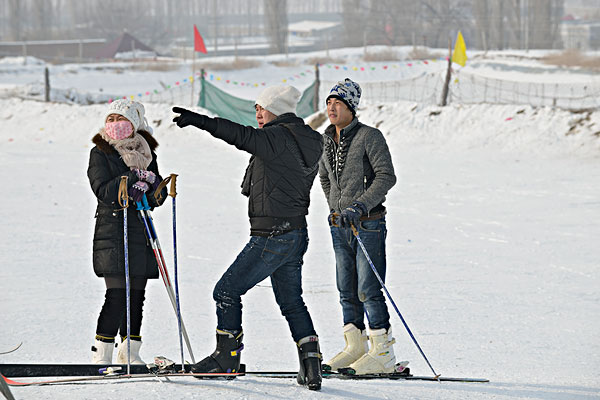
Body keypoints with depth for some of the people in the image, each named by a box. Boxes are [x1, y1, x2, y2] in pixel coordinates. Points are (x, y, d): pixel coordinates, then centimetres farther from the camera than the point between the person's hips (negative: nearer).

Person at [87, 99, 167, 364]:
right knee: (117, 295, -14)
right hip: (112, 230, -5)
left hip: (141, 233, 5)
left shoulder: (146, 152, 15)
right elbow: (103, 191, -12)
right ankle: (101, 355, -10)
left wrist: (150, 183, -11)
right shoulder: (100, 153, 2)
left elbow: (158, 198, 11)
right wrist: (134, 178, -20)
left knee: (137, 294, 6)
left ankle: (129, 352, 19)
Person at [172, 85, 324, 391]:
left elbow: (243, 137, -31)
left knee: (227, 290, 1)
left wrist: (202, 122, -40)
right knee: (292, 302, 16)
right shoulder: (306, 141, 12)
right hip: (297, 233, 9)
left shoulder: (278, 138, -16)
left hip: (272, 237, -9)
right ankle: (311, 364, 8)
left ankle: (227, 356, 7)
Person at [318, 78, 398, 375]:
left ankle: (383, 352, -4)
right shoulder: (326, 141, 10)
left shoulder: (369, 137, -10)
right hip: (340, 225, 7)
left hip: (368, 224, -7)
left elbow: (386, 176, -15)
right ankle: (355, 347, 18)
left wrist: (360, 206, -22)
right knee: (346, 290, 9)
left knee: (368, 290, -8)